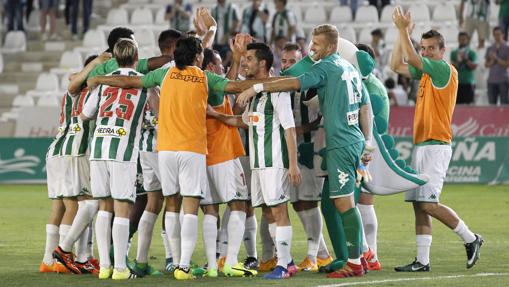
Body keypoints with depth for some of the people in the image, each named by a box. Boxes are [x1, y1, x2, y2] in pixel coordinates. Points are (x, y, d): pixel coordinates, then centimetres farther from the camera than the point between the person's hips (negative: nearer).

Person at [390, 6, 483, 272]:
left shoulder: (445, 70, -8)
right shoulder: (426, 72, 16)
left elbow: (413, 59, -16)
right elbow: (396, 65, 19)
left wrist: (403, 29, -11)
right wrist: (402, 33, 12)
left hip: (435, 147, -9)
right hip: (420, 146, 9)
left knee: (428, 204, -14)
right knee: (419, 205, 3)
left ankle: (470, 239, 0)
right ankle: (422, 261, 3)